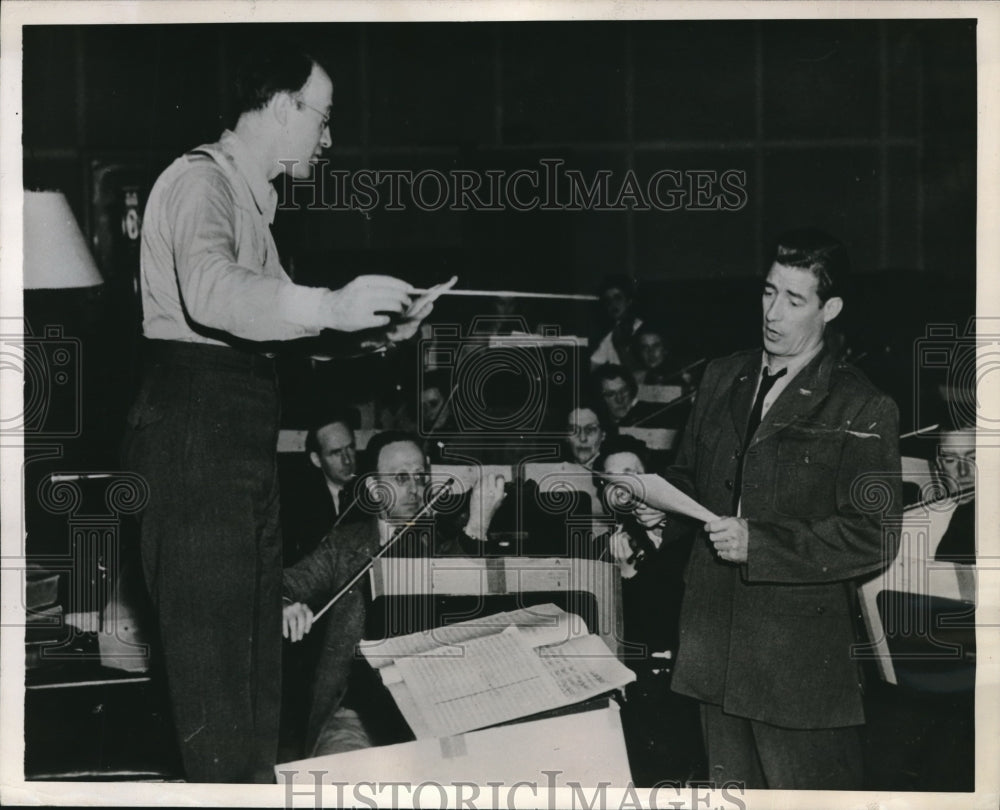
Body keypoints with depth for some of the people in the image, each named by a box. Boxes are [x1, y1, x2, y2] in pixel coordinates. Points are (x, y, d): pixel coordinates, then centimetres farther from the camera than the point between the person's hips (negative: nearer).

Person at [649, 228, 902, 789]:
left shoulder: (862, 411, -8)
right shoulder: (723, 379, 11)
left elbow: (875, 537, -14)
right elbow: (691, 476, 21)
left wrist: (760, 542, -20)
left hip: (801, 653, -6)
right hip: (715, 634, 6)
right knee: (730, 781, 16)